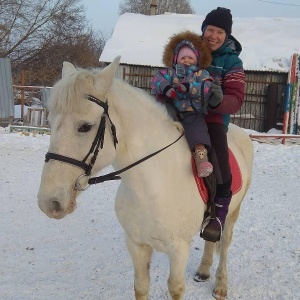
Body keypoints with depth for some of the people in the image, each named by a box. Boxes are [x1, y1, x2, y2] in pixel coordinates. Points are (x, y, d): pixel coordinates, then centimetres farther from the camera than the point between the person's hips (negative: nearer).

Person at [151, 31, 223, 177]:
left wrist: (189, 87, -20)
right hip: (171, 110, 3)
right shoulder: (170, 72, 15)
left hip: (193, 113, -3)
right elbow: (157, 79, 0)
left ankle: (201, 156, -39)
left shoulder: (201, 74, 11)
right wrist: (165, 87, -22)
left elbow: (207, 89, -6)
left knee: (196, 127, -29)